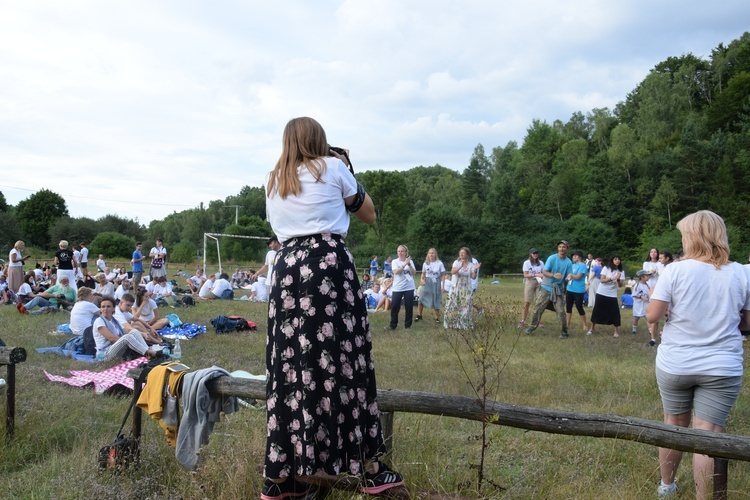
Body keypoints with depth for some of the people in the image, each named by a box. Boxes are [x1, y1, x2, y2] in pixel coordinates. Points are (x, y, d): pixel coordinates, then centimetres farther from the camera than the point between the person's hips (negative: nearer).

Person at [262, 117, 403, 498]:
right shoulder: (332, 167, 7)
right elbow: (369, 215, 16)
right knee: (342, 360, 0)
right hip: (329, 264, -4)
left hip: (286, 268, 5)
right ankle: (369, 469, 8)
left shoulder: (273, 181, 19)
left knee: (291, 365, 6)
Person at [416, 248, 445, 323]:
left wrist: (442, 285, -9)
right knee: (422, 299, -5)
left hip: (436, 283, -2)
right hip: (427, 282, 2)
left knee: (436, 301, 6)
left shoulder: (440, 263, -7)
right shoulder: (425, 263, 2)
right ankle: (419, 316, 6)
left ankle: (437, 318, 18)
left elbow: (443, 275, -4)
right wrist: (421, 279, -8)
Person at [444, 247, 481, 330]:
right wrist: (460, 266, -28)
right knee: (452, 306, -1)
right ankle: (451, 323, 10)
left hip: (466, 289, 0)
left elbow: (473, 276, -6)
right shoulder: (456, 262, 0)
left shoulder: (471, 265, 0)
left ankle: (464, 324, 7)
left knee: (465, 307, -1)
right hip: (455, 288, 0)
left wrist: (475, 270, -23)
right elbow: (452, 272, -16)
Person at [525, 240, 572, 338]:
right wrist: (554, 275, -33)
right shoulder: (552, 258, -10)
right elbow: (544, 272, -14)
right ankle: (532, 326, 20)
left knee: (561, 311, -2)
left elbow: (568, 276, 0)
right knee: (537, 308, 3)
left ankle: (564, 332, 9)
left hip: (558, 289, 1)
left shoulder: (568, 262, -3)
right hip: (546, 287, -1)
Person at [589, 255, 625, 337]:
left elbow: (620, 285, -3)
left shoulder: (621, 271, 2)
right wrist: (612, 279, -26)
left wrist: (618, 279, -22)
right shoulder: (606, 268, -5)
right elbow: (602, 280, -13)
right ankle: (592, 329, 14)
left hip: (612, 295, 1)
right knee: (597, 311, 2)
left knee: (615, 312, -5)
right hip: (601, 293, -1)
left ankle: (616, 331, 6)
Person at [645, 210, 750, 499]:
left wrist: (656, 300, 9)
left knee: (674, 425, 17)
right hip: (722, 368, 0)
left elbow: (652, 316, -11)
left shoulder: (675, 270, -11)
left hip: (674, 364, 0)